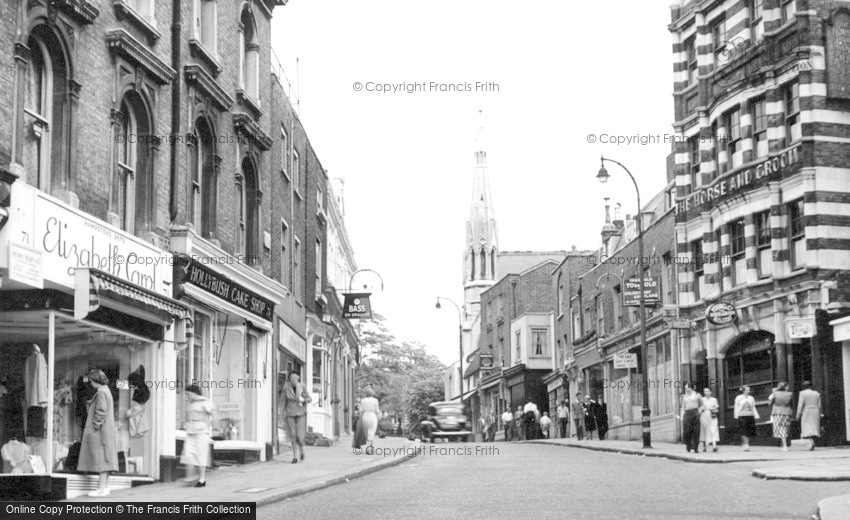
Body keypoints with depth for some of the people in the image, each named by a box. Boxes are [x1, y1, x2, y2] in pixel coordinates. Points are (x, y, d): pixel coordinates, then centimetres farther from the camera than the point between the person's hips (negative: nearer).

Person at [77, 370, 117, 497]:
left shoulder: (101, 392, -13)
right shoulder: (106, 391, 17)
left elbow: (101, 412, -19)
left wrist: (95, 426, -16)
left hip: (100, 431, -10)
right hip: (107, 431, 10)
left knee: (100, 458, -10)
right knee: (104, 459, 10)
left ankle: (102, 488, -12)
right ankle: (105, 487, 11)